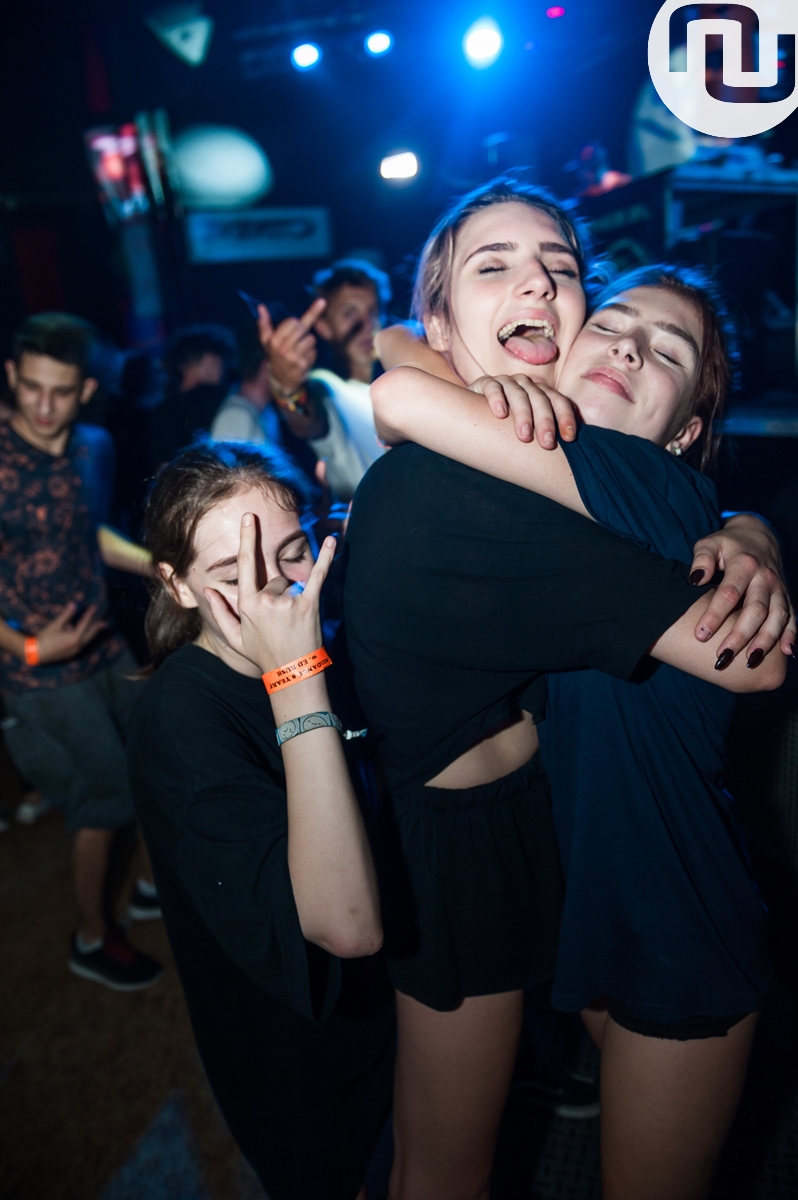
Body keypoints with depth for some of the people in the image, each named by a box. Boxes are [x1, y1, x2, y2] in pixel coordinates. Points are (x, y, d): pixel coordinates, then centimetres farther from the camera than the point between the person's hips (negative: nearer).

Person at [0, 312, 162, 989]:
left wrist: (157, 565, 4)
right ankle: (92, 940, 30)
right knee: (107, 800, 4)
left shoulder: (94, 448, 1)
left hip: (107, 650, 7)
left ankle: (155, 883, 41)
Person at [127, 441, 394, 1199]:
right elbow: (347, 923, -42)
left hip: (396, 995, 6)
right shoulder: (179, 719, -32)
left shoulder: (334, 645, -12)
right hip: (302, 1066, -6)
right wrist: (294, 678, -44)